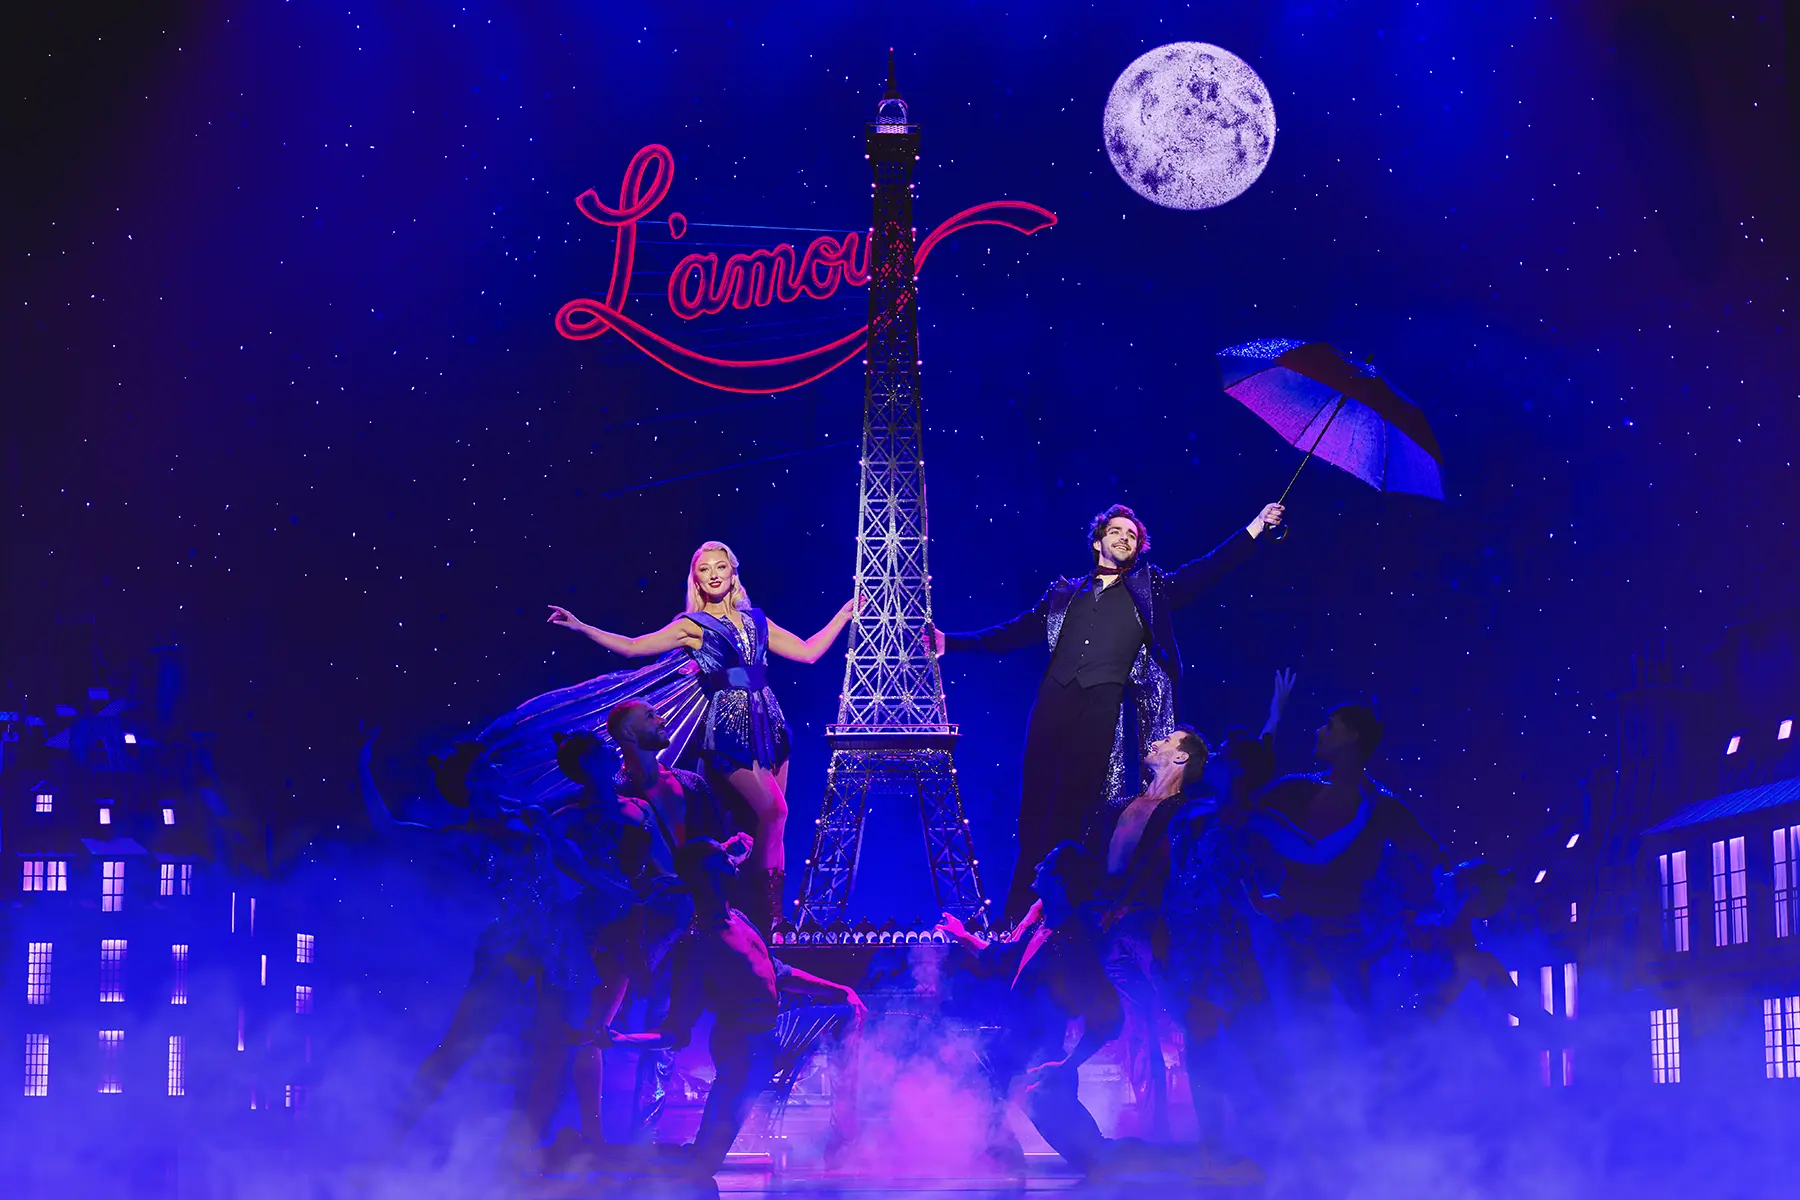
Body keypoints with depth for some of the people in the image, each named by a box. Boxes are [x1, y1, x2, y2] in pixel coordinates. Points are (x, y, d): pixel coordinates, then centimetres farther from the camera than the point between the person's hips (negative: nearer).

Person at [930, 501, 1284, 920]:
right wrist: (951, 642, 19)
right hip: (1053, 699, 2)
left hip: (1102, 705, -2)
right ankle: (1018, 913, 3)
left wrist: (1253, 531, 0)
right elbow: (1013, 633, 23)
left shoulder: (1150, 589, 17)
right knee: (1034, 803, -1)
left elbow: (1204, 571, 9)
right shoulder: (1065, 592, 22)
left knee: (1074, 807, -9)